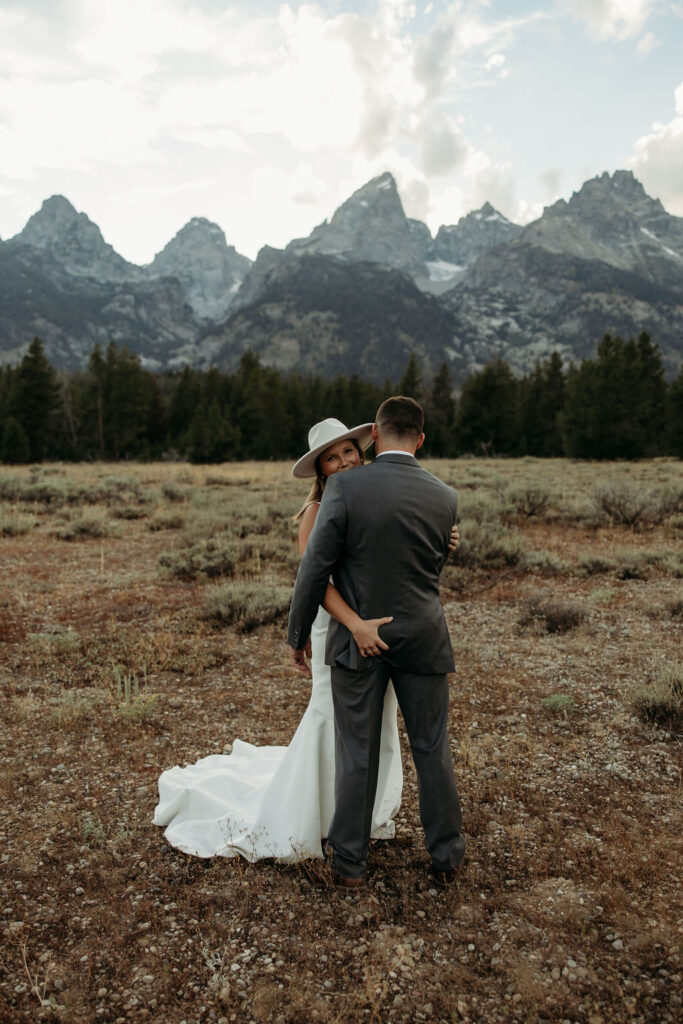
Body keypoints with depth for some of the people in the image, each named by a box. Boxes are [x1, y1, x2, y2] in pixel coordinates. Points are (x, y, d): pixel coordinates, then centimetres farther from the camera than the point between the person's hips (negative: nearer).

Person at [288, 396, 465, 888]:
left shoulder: (344, 487, -15)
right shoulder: (445, 498, -4)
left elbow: (315, 568, -14)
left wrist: (298, 634, -2)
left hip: (356, 641, -2)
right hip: (422, 640, 2)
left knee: (357, 756, 11)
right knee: (433, 750, 17)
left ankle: (350, 862, 26)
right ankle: (447, 855, 32)